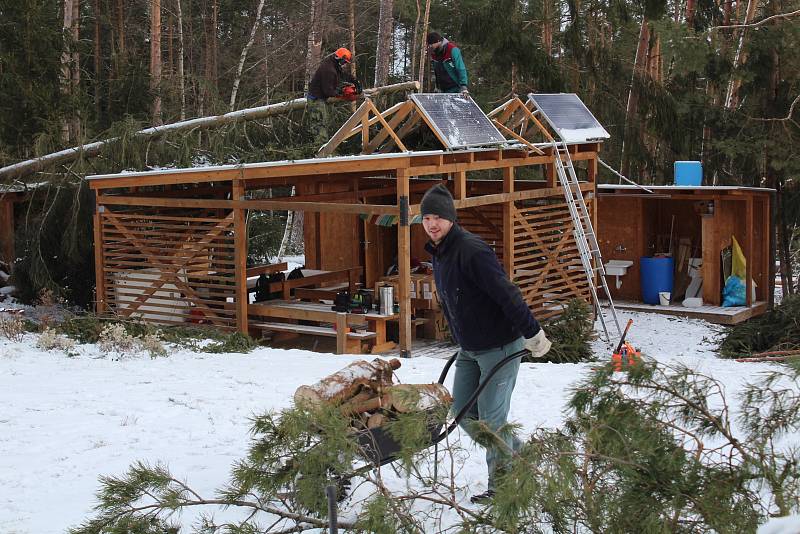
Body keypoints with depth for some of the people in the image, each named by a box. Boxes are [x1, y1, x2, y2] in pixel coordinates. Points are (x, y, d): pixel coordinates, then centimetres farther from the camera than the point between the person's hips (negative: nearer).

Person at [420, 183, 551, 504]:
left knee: (491, 418, -4)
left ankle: (501, 486, 12)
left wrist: (532, 333, -24)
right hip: (469, 350, 9)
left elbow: (506, 294, -25)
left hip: (500, 347, -9)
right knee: (463, 413, 12)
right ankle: (514, 452, 31)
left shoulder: (472, 250, -23)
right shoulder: (438, 254, 7)